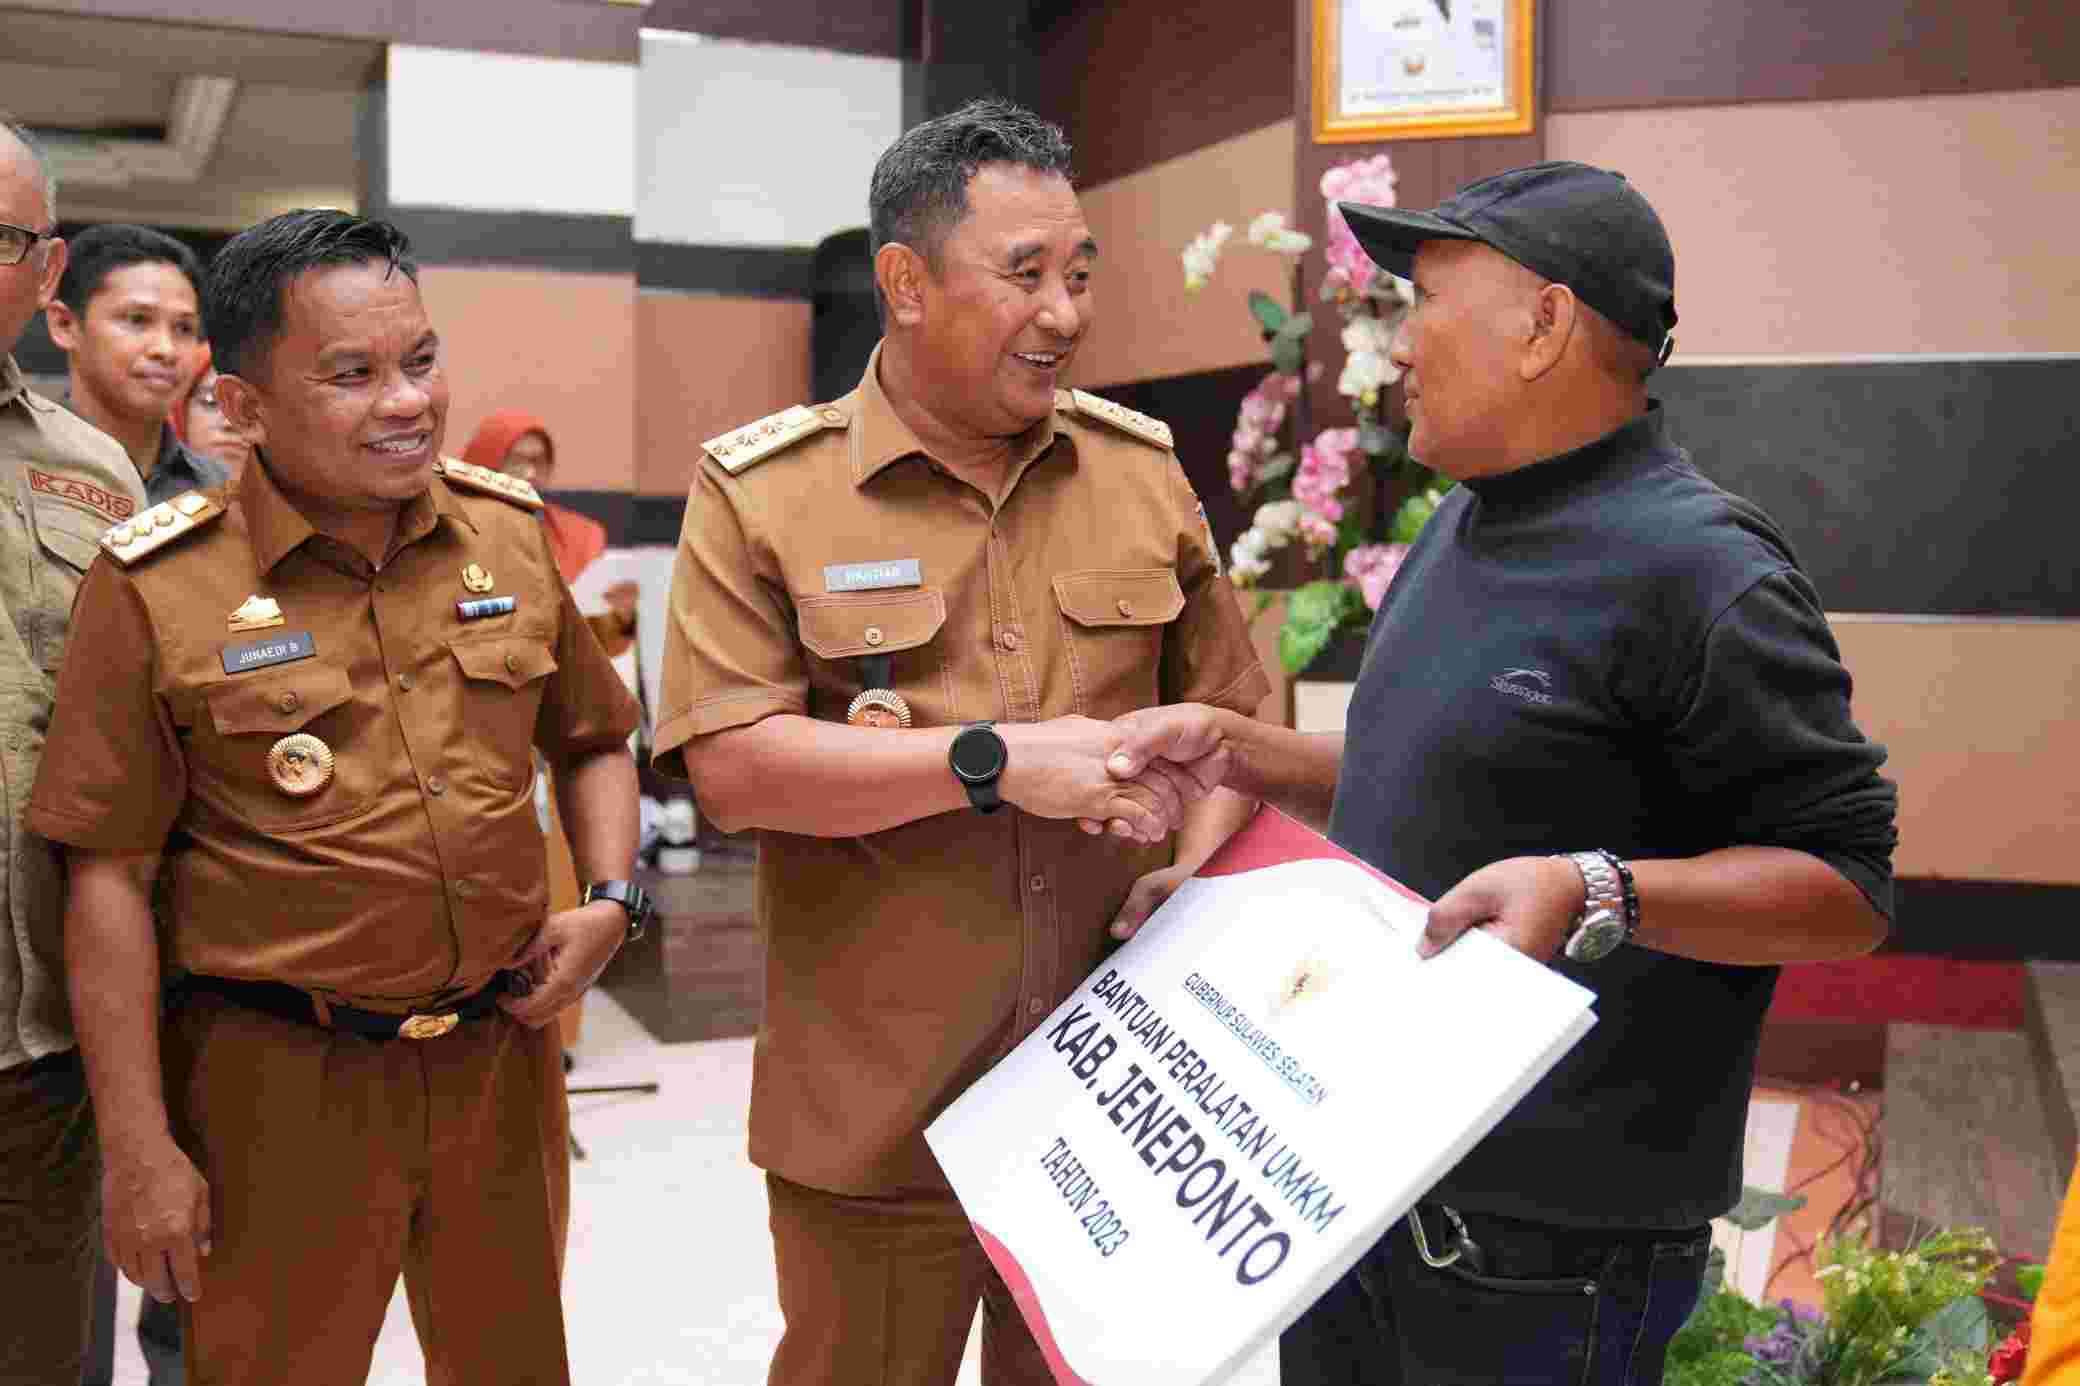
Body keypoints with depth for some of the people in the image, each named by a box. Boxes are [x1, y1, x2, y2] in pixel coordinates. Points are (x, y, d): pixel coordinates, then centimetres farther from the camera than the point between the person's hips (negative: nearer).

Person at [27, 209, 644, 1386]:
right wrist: (138, 1147, -8)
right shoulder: (158, 587, -11)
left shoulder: (510, 530, 2)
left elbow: (593, 739, 15)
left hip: (502, 1057, 4)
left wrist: (613, 900, -1)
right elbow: (110, 876, -8)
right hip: (280, 1085, -4)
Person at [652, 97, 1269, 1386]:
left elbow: (1230, 718, 11)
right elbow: (726, 760, -15)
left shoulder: (1145, 468, 5)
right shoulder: (762, 490, -7)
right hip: (876, 1109, -3)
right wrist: (995, 761, -20)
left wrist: (1196, 876, -7)